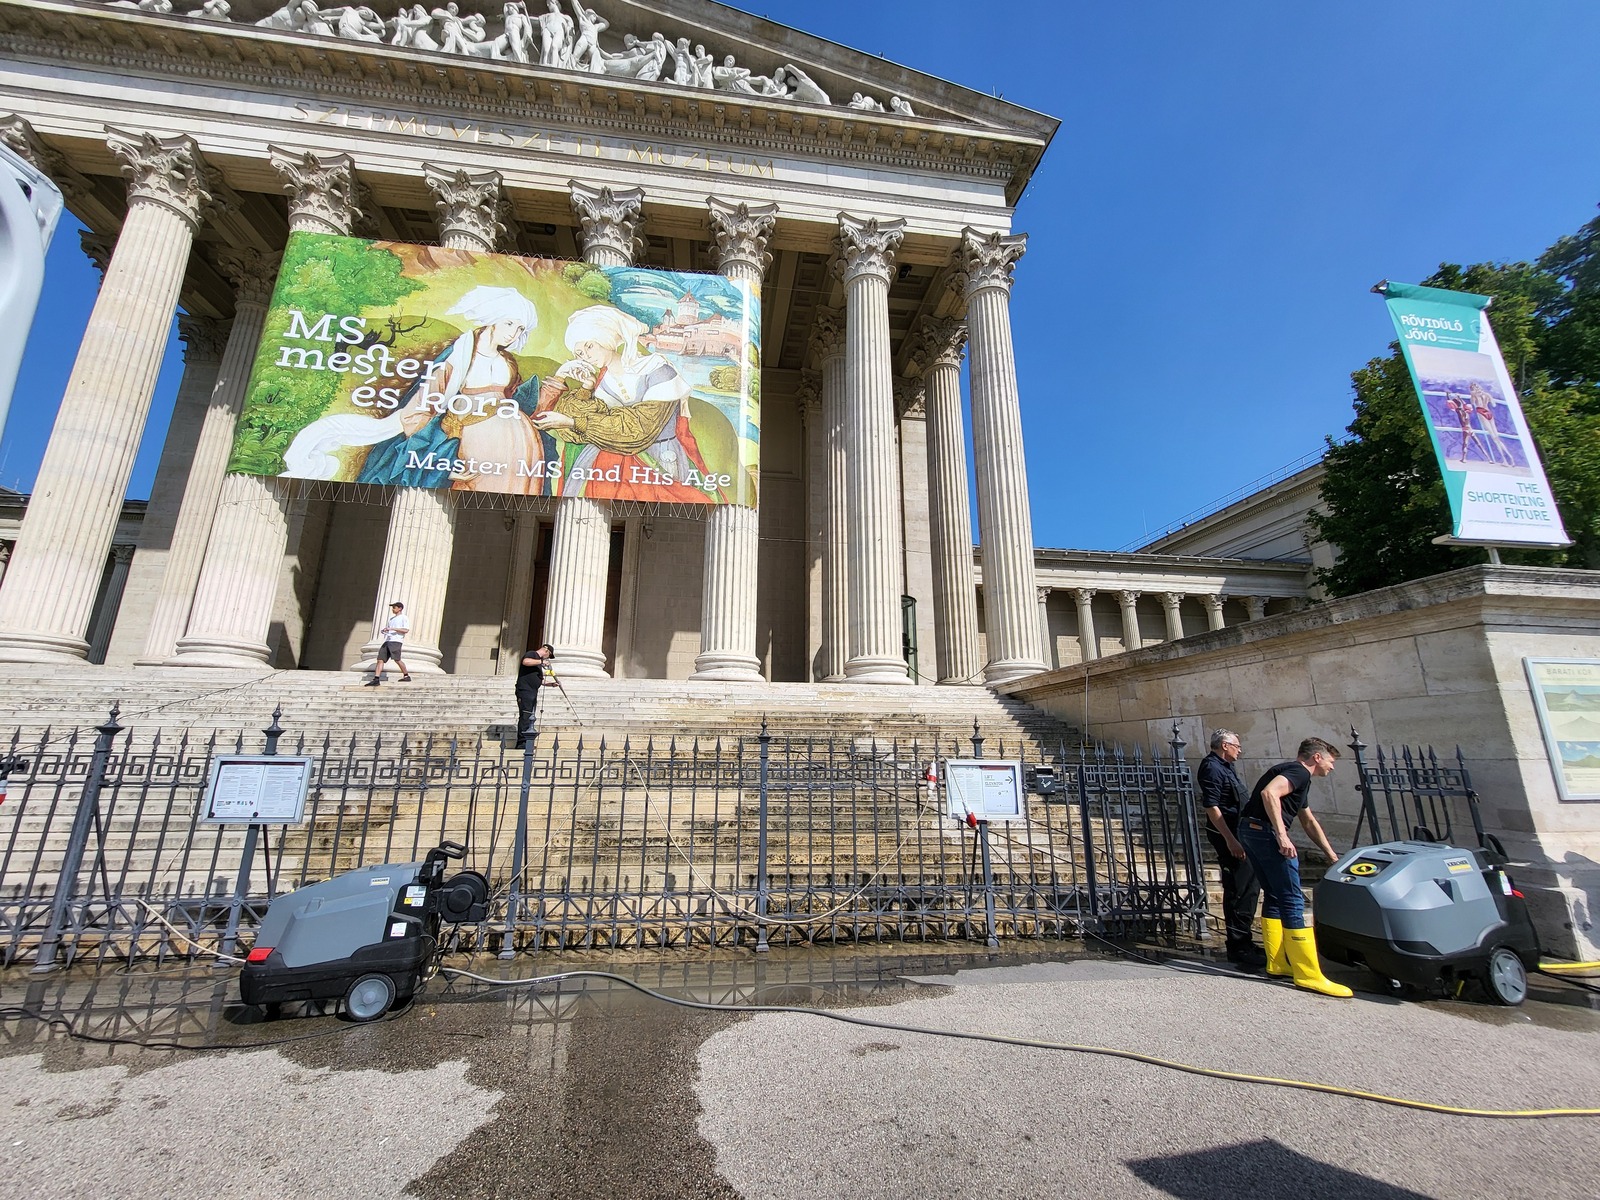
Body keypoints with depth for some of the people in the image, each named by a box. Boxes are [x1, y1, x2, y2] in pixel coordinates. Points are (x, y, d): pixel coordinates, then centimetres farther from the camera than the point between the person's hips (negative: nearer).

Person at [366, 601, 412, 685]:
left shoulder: (404, 618, 2)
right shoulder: (391, 619, 26)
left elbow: (406, 630, -12)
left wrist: (392, 629, -16)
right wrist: (383, 630, 9)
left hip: (396, 641, -8)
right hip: (387, 641, 8)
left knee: (397, 659, -14)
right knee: (380, 660, -4)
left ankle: (406, 676, 0)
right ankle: (376, 679, -8)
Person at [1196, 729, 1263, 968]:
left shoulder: (1224, 767, 17)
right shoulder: (1211, 768, -15)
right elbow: (1211, 806, -22)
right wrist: (1230, 840, -25)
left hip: (1239, 834, 11)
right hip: (1229, 837, -11)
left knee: (1249, 887, 17)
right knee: (1240, 891, -7)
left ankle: (1242, 943, 27)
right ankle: (1239, 948, 0)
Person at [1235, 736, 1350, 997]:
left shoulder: (1298, 777, 27)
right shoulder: (1299, 772, -5)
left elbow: (1309, 822, 37)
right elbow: (1269, 793, -25)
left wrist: (1332, 855, 41)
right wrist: (1282, 836, -26)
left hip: (1250, 830, 10)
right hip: (1265, 830, -10)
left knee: (1274, 896, 17)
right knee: (1292, 900, -6)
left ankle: (1276, 963, 23)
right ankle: (1308, 975, -2)